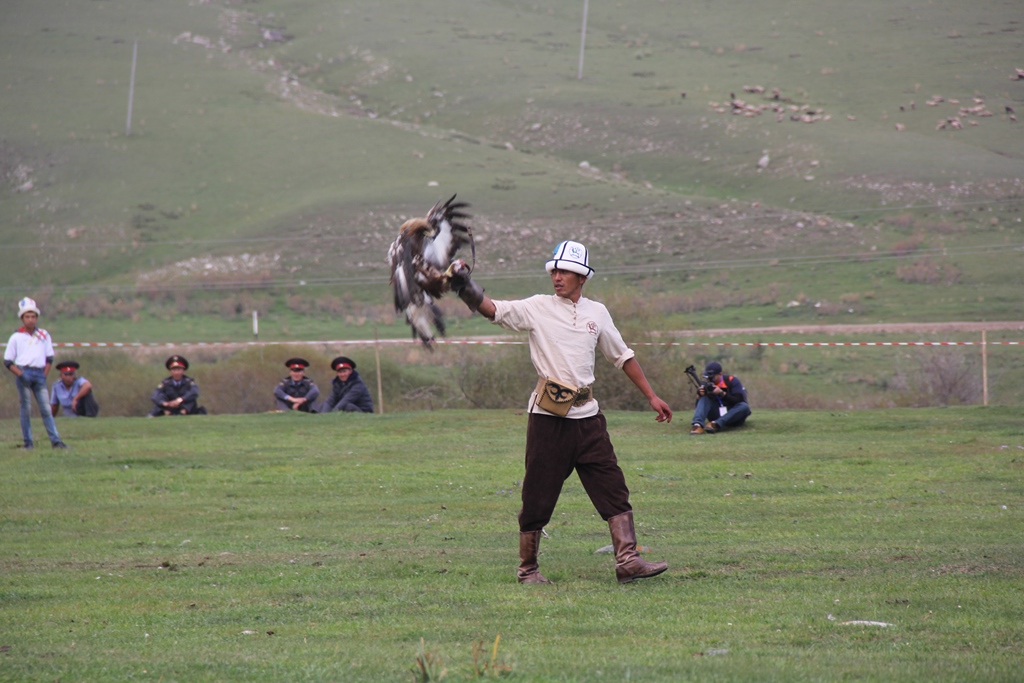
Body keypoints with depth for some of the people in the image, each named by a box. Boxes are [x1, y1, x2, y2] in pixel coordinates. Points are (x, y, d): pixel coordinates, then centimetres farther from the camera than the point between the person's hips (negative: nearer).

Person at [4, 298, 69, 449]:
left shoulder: (44, 335, 11)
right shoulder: (16, 337, 4)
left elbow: (49, 358, 15)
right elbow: (7, 361, 3)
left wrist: (44, 375, 3)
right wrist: (20, 374, -10)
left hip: (40, 374, 2)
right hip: (24, 373, -2)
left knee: (46, 408, -1)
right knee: (26, 409, 0)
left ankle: (56, 440, -5)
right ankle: (28, 442, 3)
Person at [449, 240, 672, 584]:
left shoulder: (597, 312, 11)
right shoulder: (538, 308, 1)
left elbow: (622, 356, 20)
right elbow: (493, 309, -9)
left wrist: (651, 396, 20)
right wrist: (466, 287, -27)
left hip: (587, 417, 3)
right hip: (548, 417, -3)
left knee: (614, 489, -3)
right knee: (538, 497, 1)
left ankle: (627, 561, -4)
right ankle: (527, 568, 13)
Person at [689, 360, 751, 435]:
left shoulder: (732, 381, -6)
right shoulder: (708, 384, 3)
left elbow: (739, 400, -17)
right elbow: (698, 406, 1)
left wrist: (722, 393, -26)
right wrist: (700, 395, -20)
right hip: (717, 415, 2)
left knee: (744, 407, -33)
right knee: (704, 398, -16)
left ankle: (716, 424, -45)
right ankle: (698, 425, -39)